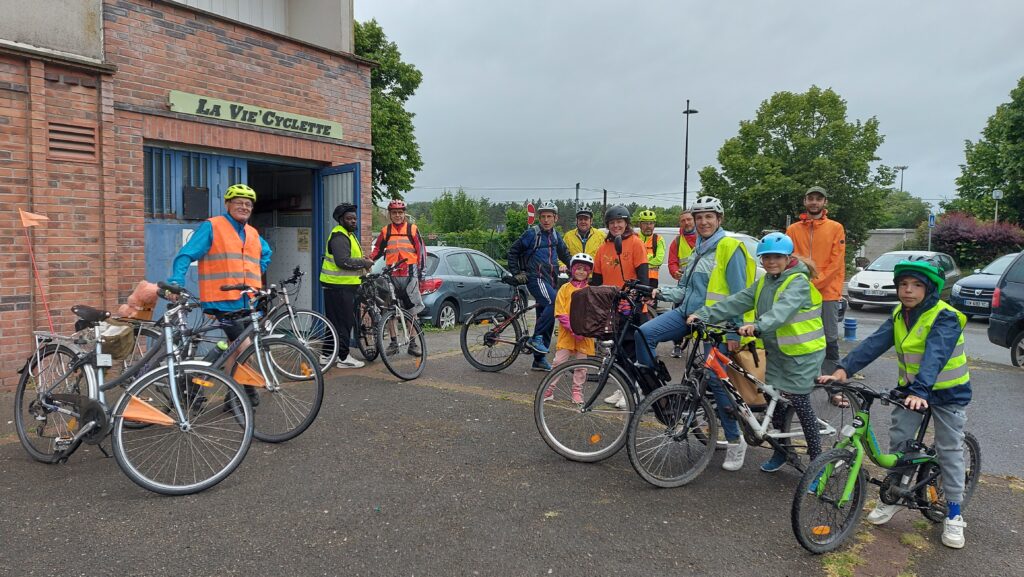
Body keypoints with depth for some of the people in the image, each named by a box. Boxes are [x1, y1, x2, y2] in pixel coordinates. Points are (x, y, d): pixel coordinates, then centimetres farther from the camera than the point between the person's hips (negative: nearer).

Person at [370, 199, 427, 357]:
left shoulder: (412, 229, 5)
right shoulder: (385, 231, 11)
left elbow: (421, 250, 5)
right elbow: (378, 249, 16)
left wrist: (421, 270, -1)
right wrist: (369, 259, -3)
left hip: (409, 274, -2)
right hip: (391, 275, 2)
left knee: (412, 310, 1)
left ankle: (413, 343, 8)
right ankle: (393, 343, 13)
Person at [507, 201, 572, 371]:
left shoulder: (556, 236, 14)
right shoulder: (532, 234, -4)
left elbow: (565, 255, 28)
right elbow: (512, 251, -1)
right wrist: (517, 273, -5)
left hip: (549, 281, 7)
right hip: (536, 279, -7)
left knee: (546, 318, 7)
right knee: (554, 303, -29)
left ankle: (539, 360, 15)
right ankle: (536, 338, -17)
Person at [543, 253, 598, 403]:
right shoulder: (565, 288, 1)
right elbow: (560, 313, -5)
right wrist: (573, 328, -16)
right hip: (566, 333, -1)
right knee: (559, 361, -1)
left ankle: (577, 391, 21)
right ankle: (549, 389, 9)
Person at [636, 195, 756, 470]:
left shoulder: (729, 247, -7)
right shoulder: (698, 249, 18)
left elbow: (739, 295, -11)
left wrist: (734, 332, -14)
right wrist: (663, 292, 3)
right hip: (688, 313, 7)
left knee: (716, 380, -4)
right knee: (645, 333, -16)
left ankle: (735, 441, 13)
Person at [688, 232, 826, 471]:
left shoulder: (798, 281, -16)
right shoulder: (764, 282, 7)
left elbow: (784, 309, -35)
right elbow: (736, 301, -4)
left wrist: (757, 325, -53)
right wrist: (703, 314, -16)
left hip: (801, 353, -7)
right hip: (776, 351, 7)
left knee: (799, 403, -4)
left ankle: (816, 458, 13)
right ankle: (781, 450, 28)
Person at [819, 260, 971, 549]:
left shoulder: (945, 317, -21)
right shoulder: (899, 316, -4)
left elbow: (935, 355, -37)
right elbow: (873, 344, -16)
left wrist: (920, 390, -51)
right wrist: (843, 369, -31)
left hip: (947, 392, -5)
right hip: (910, 388, 5)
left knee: (950, 450, 3)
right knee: (898, 441, 5)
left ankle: (954, 514, 16)